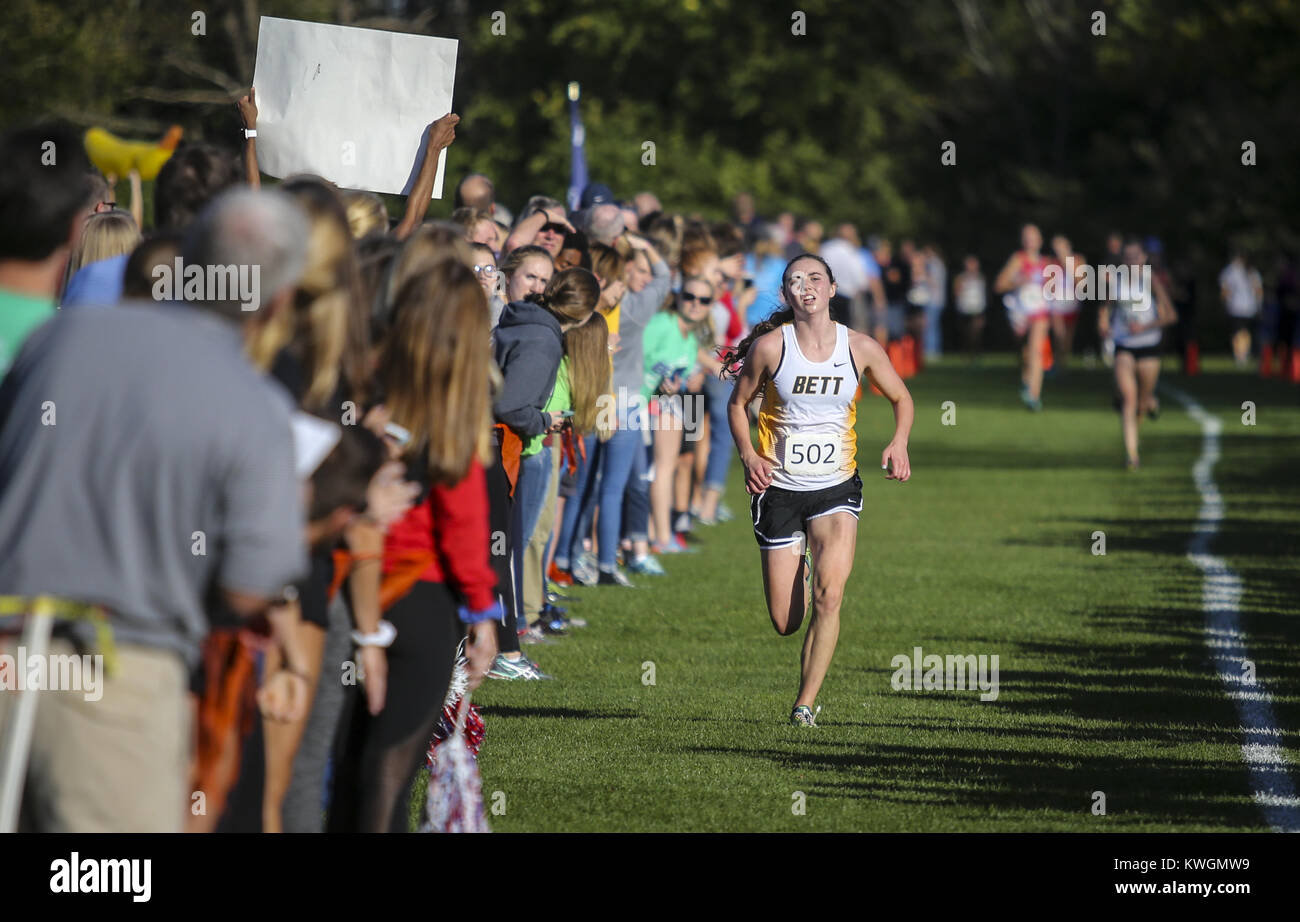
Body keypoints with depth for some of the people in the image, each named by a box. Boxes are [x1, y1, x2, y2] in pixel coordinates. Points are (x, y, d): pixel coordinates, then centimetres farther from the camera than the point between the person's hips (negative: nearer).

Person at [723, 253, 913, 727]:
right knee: (785, 623, 1)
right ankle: (798, 572, 40)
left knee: (830, 595, -22)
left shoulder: (860, 348, -2)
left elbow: (900, 397, 13)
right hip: (779, 488, 0)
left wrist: (899, 443, -5)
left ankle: (806, 702, -9)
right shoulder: (769, 346, -6)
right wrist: (749, 455, -9)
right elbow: (738, 403, 7)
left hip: (836, 488, 0)